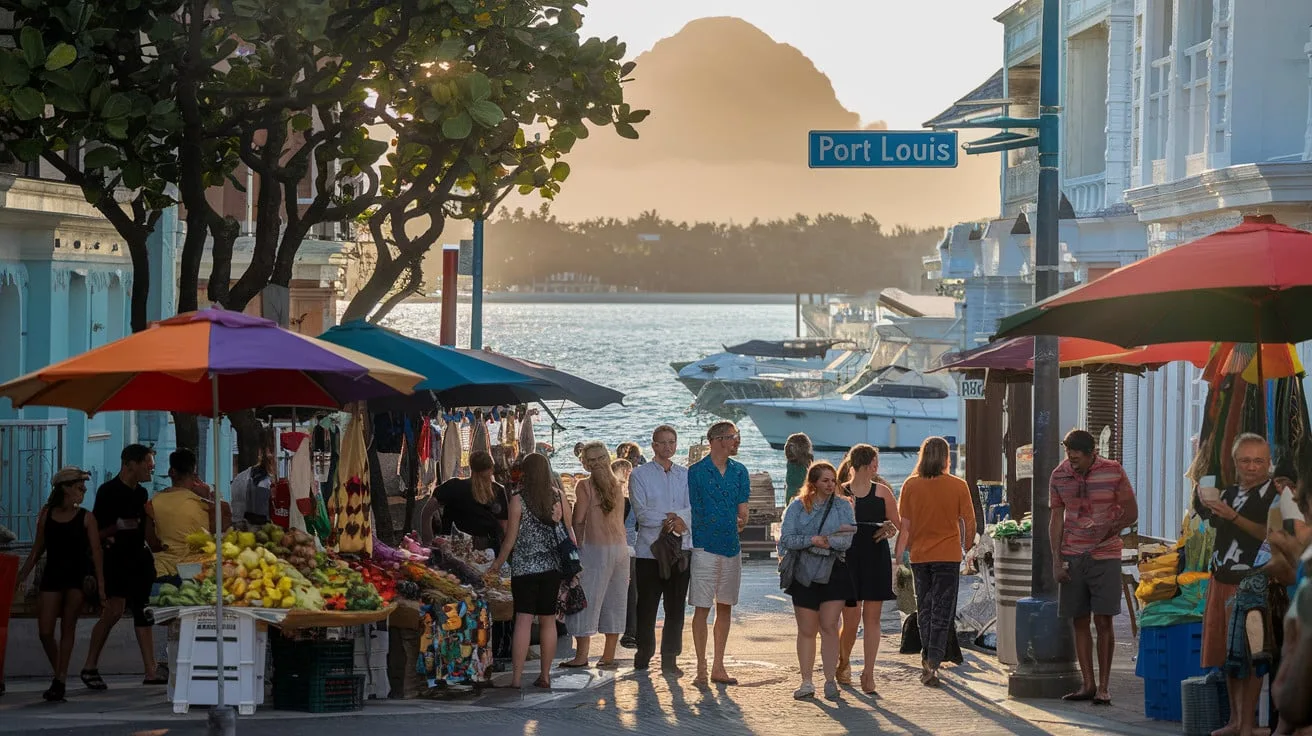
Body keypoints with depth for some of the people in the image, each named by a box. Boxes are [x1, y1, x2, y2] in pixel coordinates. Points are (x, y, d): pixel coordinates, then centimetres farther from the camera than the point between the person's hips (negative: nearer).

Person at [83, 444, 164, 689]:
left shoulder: (141, 493, 15)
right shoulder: (108, 491, -8)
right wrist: (118, 527, -23)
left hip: (139, 558, 7)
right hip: (115, 558, -7)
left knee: (143, 612, 5)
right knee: (115, 609, -17)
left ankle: (151, 671, 4)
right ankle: (90, 666, -7)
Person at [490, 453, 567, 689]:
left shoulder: (518, 500, -8)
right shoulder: (558, 498, 2)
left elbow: (510, 538, -3)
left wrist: (498, 562, 11)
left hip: (525, 567, -3)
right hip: (552, 566, 3)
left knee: (523, 620, -7)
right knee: (548, 620, 10)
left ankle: (516, 677, -11)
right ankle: (545, 676, 15)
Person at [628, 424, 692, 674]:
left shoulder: (686, 475, 13)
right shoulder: (640, 475, 3)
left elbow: (693, 509, 2)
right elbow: (641, 513, -8)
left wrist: (679, 519, -20)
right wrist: (673, 519, -15)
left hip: (681, 548, 3)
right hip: (649, 548, -3)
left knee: (676, 607, 3)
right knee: (647, 605, 1)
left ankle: (670, 659, 8)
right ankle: (643, 656, 12)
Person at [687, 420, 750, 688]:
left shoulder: (739, 471, 9)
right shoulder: (696, 472, -6)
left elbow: (743, 511, 8)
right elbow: (691, 511, -5)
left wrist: (740, 522, -10)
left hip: (731, 546, 5)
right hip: (705, 546, -5)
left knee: (725, 606, 10)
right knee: (702, 608, -5)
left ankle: (719, 667, 17)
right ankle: (701, 670, -1)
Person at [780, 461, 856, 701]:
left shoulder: (843, 506, 4)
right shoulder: (797, 507, 5)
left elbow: (846, 540, -8)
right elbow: (786, 538, -6)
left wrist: (821, 543, -15)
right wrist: (813, 540, -17)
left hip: (834, 573, -1)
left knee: (829, 627, -6)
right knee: (806, 630, 5)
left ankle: (830, 680, 0)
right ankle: (806, 682, 10)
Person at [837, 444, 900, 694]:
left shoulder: (882, 491, 7)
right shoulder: (840, 494, 0)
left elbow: (898, 524, 14)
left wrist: (891, 529, -8)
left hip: (877, 559, 2)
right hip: (849, 559, -2)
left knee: (872, 618, -1)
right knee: (851, 619, -3)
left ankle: (868, 674, 1)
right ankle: (843, 662, 25)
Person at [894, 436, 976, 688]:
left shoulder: (911, 485, -3)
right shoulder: (958, 486, -7)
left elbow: (904, 525, -2)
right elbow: (969, 521, -2)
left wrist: (898, 556, 6)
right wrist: (968, 546, 15)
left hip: (919, 554, 2)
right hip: (948, 554, -2)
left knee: (924, 609, 16)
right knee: (942, 611, 0)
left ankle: (928, 660, 23)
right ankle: (933, 661, -12)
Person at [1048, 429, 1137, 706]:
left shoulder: (1113, 472, -4)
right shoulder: (1060, 476, 3)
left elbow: (1131, 512, 3)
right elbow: (1056, 520, 8)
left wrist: (1110, 527, -12)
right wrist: (1056, 561, 2)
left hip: (1105, 556, -3)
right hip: (1072, 557, 3)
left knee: (1103, 621, -6)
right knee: (1079, 621, 4)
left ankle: (1103, 687, -1)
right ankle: (1087, 684, 10)